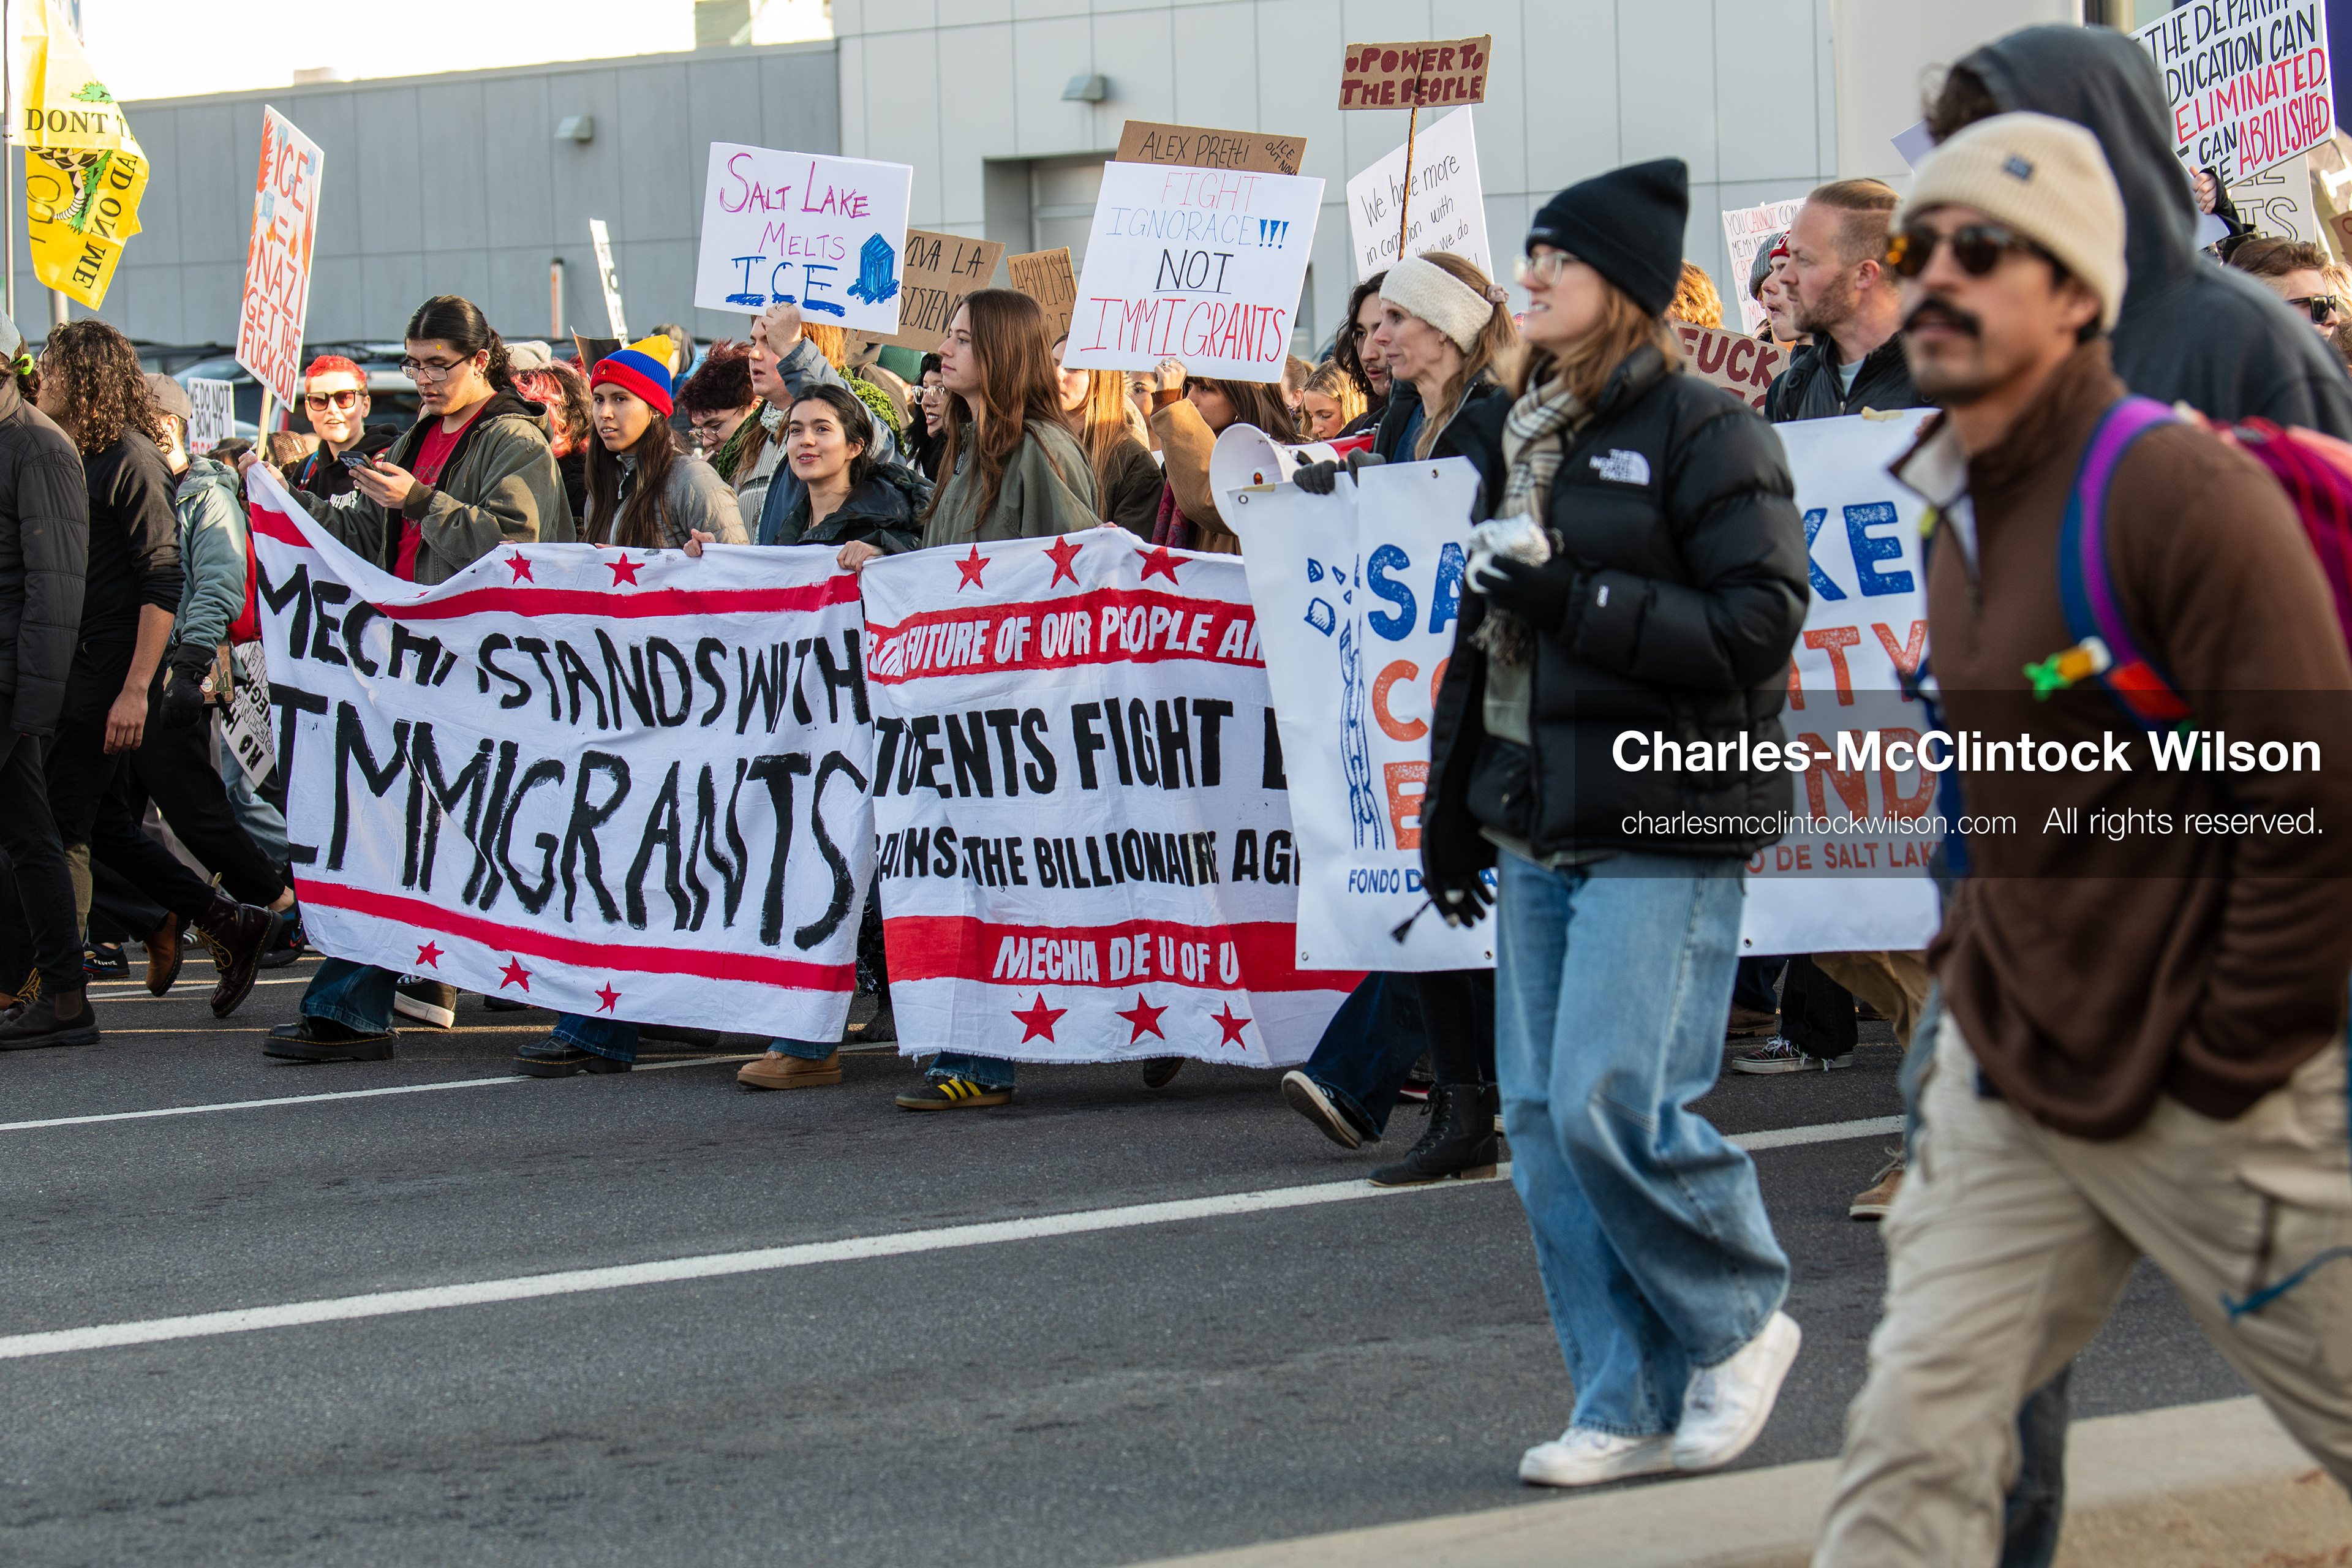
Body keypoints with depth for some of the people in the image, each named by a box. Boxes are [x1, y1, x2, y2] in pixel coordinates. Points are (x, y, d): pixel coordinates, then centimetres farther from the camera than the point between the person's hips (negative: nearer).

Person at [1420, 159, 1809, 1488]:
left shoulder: (1701, 431, -8)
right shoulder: (1533, 436, 17)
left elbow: (1760, 621, -16)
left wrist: (1577, 603, -19)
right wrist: (1455, 793, 21)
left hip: (1663, 830, -8)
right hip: (1539, 827, 8)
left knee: (1615, 1102, -15)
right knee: (1544, 1121, 4)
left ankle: (1740, 1325, 9)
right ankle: (1632, 1405, 11)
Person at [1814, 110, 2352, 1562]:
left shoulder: (2181, 491, -18)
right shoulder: (1955, 510, 8)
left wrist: (2215, 1081, -16)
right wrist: (1972, 969, 14)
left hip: (2209, 1107, -7)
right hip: (2009, 1086, 7)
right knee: (1918, 1436, -1)